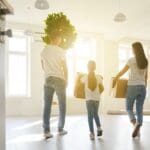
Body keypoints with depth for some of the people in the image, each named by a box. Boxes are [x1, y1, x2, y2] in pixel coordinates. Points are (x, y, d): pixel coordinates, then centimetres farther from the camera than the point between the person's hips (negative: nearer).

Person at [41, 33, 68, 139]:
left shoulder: (44, 50, 9)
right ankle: (60, 129, 14)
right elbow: (65, 67, -3)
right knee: (62, 105, 8)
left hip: (48, 79, 4)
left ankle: (46, 131, 0)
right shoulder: (61, 51, -5)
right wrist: (66, 80, 8)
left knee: (47, 105, 2)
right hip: (59, 79, -4)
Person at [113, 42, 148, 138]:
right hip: (142, 87, 4)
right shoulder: (146, 61, 7)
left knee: (129, 107, 9)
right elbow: (146, 77, 14)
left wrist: (115, 79, 12)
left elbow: (122, 72, -2)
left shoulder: (131, 60, -8)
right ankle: (138, 128, 7)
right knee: (140, 109, 9)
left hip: (133, 86, -4)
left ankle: (135, 123, -15)